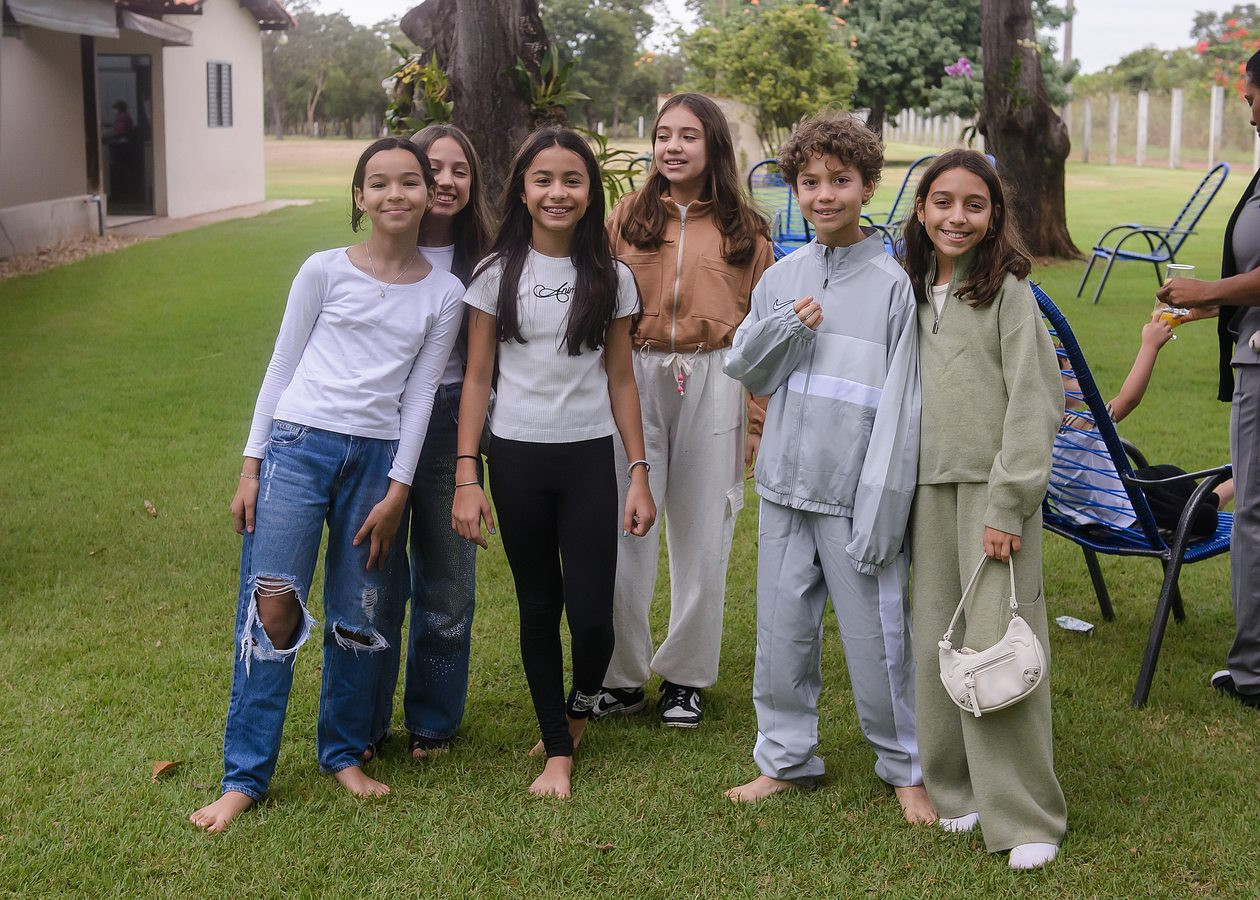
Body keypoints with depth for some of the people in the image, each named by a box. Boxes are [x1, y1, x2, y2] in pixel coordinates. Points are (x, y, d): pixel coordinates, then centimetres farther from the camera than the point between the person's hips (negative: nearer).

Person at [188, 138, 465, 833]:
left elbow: (419, 393, 5)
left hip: (377, 458, 2)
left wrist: (397, 489, 0)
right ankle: (244, 776, 2)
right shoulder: (325, 271, 1)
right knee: (271, 606, -7)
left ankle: (343, 753, 26)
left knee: (359, 618, 6)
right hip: (299, 443, -1)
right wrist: (251, 467, 2)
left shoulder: (444, 294, 5)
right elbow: (282, 366, 6)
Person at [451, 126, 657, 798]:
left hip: (589, 460, 0)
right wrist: (465, 477, -6)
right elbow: (476, 378, 0)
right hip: (517, 459, 0)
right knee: (538, 608, 8)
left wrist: (640, 473, 2)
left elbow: (620, 381, 7)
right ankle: (558, 751, 21)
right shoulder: (497, 274, 0)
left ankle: (581, 705, 27)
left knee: (591, 613, -6)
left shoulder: (609, 279, 4)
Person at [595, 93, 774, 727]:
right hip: (633, 380, 0)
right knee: (625, 528, -1)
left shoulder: (743, 228, 7)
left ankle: (684, 676, 22)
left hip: (713, 383, 0)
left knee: (702, 531, 6)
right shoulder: (628, 215, 7)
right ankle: (621, 677, 14)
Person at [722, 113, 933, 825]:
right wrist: (785, 329, -9)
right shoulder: (781, 279, 8)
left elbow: (901, 403, -10)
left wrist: (881, 509, -15)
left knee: (877, 632, 2)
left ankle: (906, 766, 20)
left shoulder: (892, 284, -7)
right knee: (784, 629, 12)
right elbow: (746, 372, 12)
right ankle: (786, 758, 28)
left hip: (857, 492, -4)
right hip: (786, 483, 5)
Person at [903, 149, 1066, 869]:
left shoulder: (1009, 291, -5)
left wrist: (1008, 505, -15)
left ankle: (1026, 817, 2)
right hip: (931, 490, 6)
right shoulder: (915, 294, 13)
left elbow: (1034, 406, -9)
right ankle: (957, 789, 20)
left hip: (994, 491, -5)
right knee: (937, 645, 7)